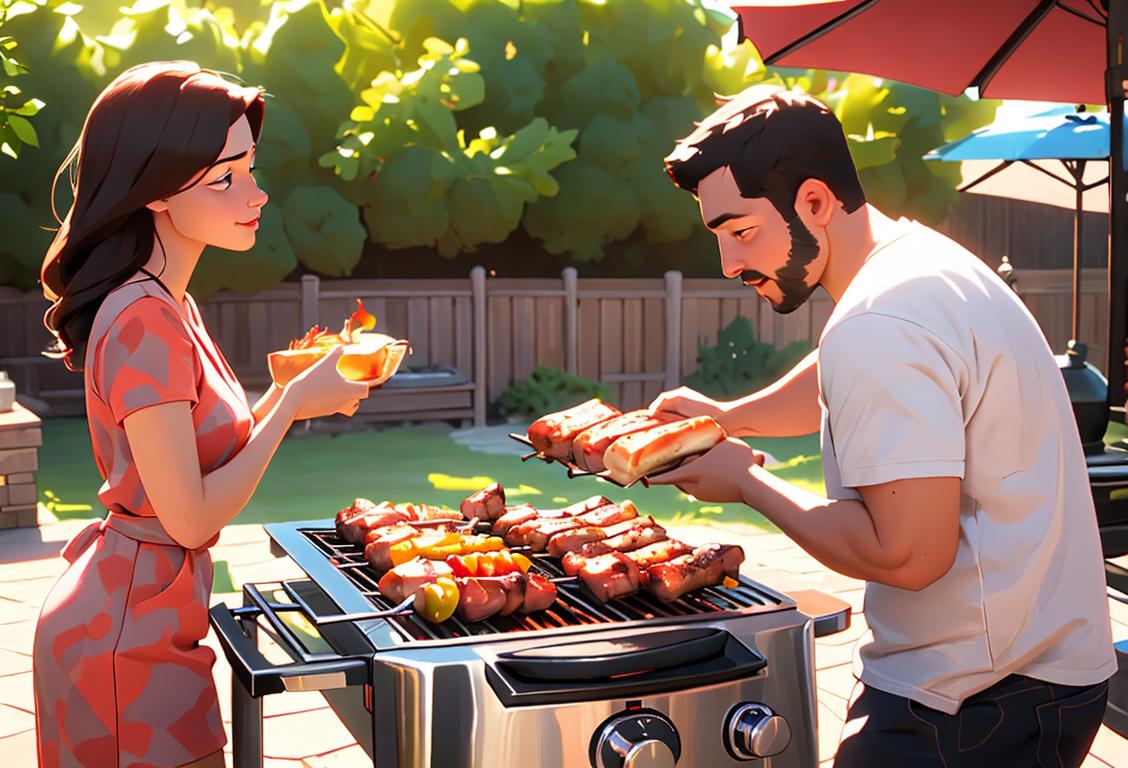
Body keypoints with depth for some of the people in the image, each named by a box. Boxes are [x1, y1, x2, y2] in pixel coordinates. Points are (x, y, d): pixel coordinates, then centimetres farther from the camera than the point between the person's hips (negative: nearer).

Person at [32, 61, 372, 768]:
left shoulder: (169, 306, 8)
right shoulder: (145, 322, -23)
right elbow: (192, 517, -22)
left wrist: (291, 389, 1)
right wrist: (294, 403, -14)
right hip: (127, 635, -10)